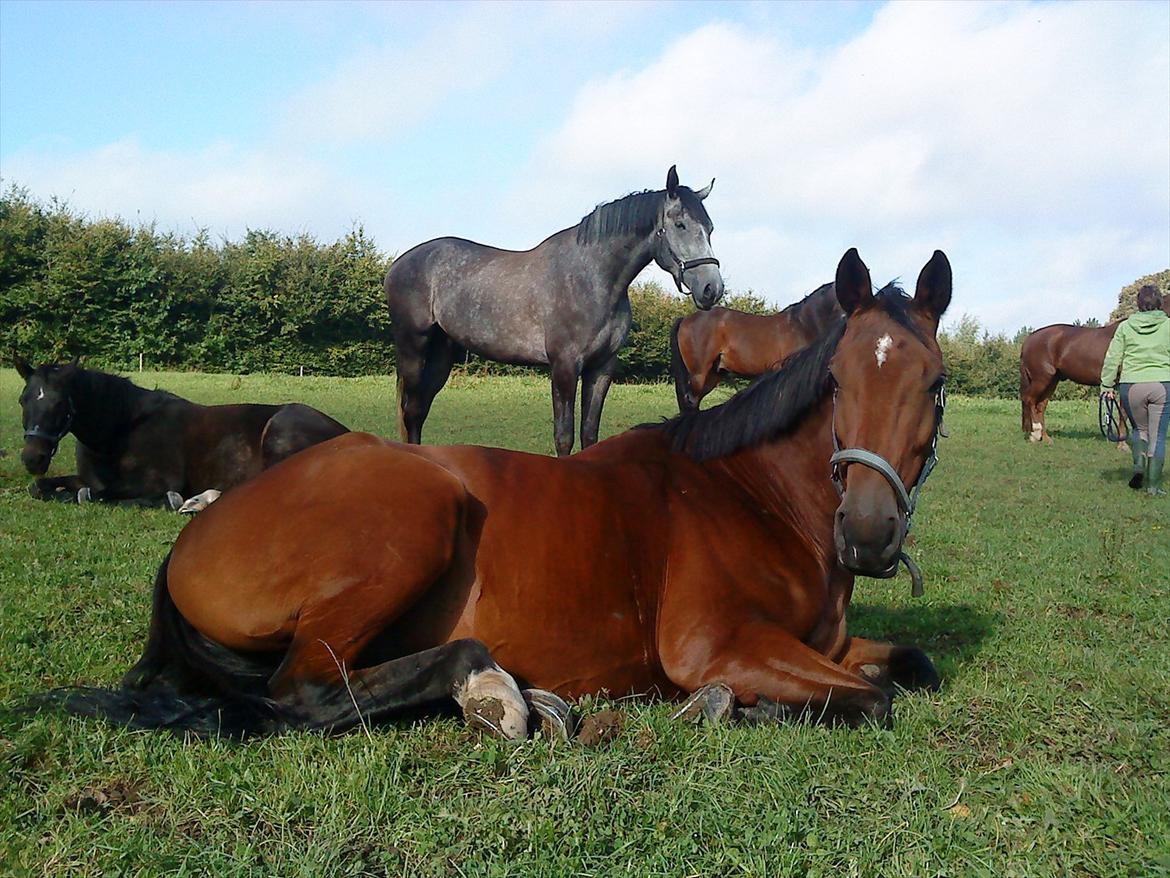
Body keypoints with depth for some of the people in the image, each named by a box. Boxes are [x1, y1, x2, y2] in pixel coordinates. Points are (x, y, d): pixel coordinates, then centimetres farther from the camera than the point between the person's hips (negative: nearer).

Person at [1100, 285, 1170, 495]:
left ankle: (1139, 463, -3)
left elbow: (1112, 358, 1)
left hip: (1131, 385, 1)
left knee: (1139, 429, 22)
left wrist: (1106, 385, 6)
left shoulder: (1125, 326, 3)